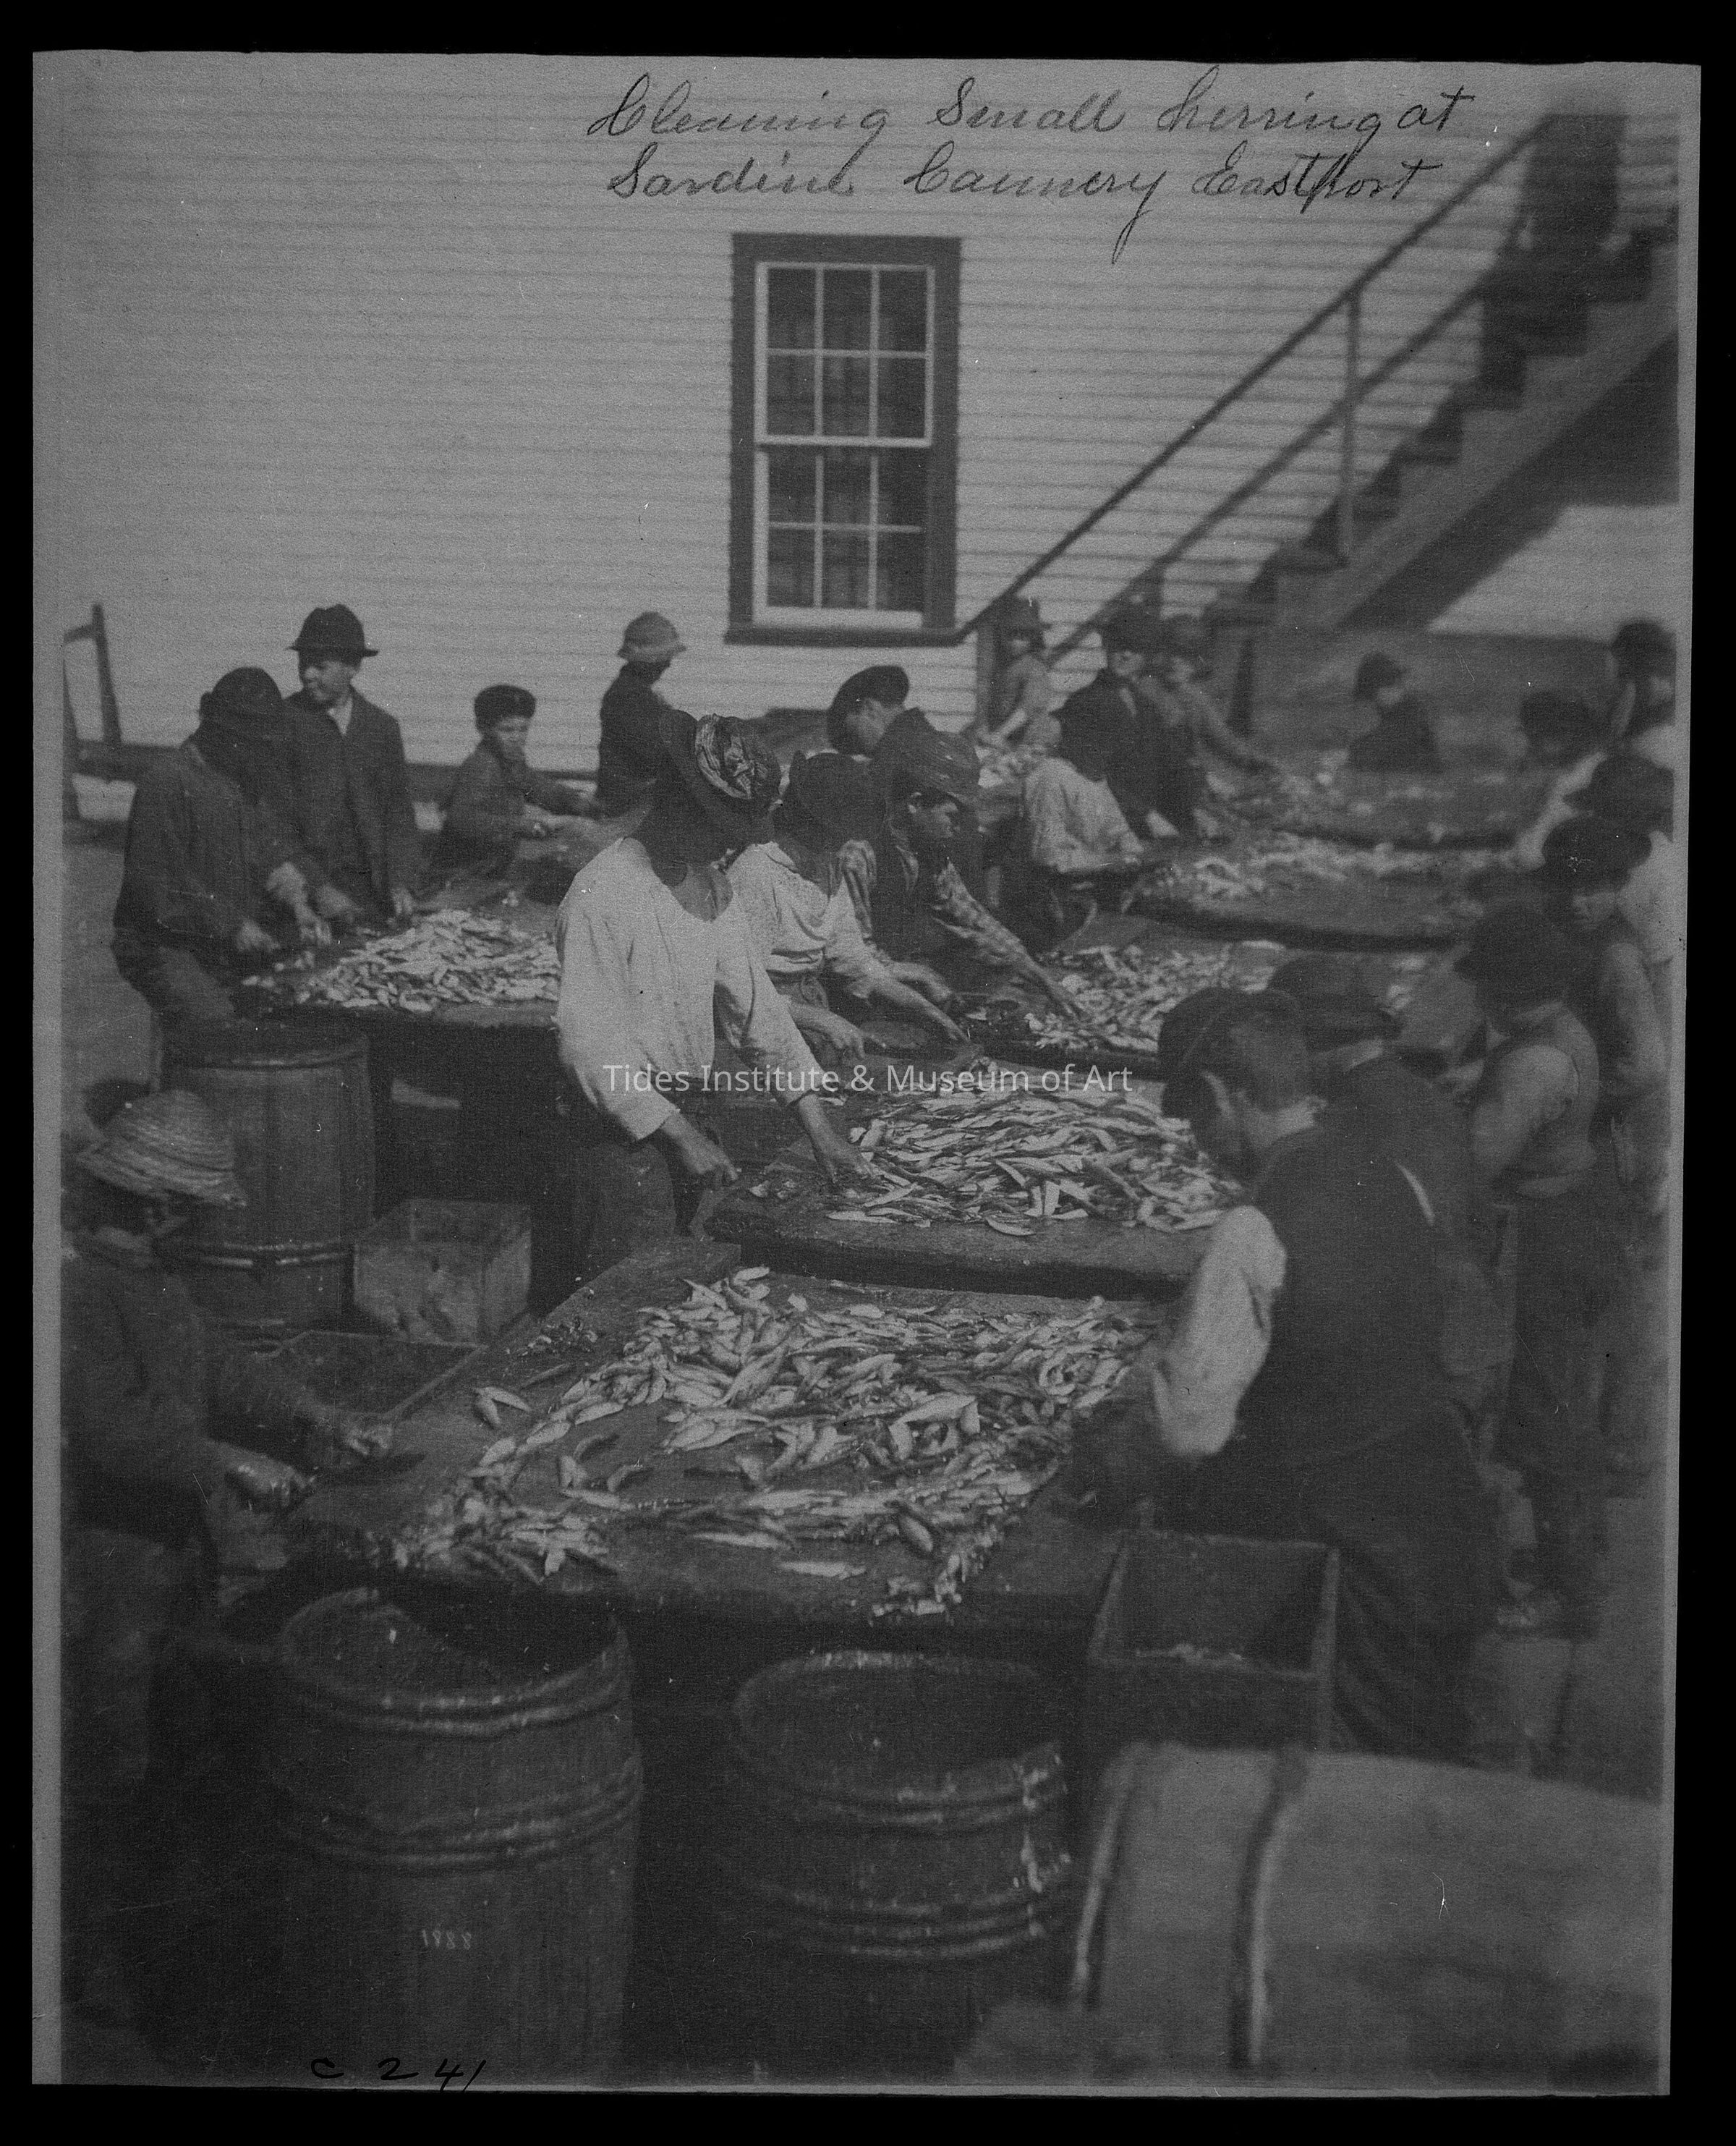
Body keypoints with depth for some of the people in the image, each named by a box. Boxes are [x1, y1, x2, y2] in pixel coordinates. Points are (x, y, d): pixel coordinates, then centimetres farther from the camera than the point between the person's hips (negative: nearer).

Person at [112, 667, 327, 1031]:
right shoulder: (166, 782, -12)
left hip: (244, 950, 7)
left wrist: (299, 906, -9)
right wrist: (231, 927, -17)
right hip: (167, 949, -7)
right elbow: (157, 883, -16)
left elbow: (277, 855, 12)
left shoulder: (262, 780, 12)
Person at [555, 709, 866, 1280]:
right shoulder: (602, 895, -19)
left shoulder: (713, 887, 6)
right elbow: (589, 1044, -22)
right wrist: (679, 1135, -23)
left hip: (688, 1114, 8)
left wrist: (817, 1125, -2)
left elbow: (753, 1004, 6)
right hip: (626, 1126, -7)